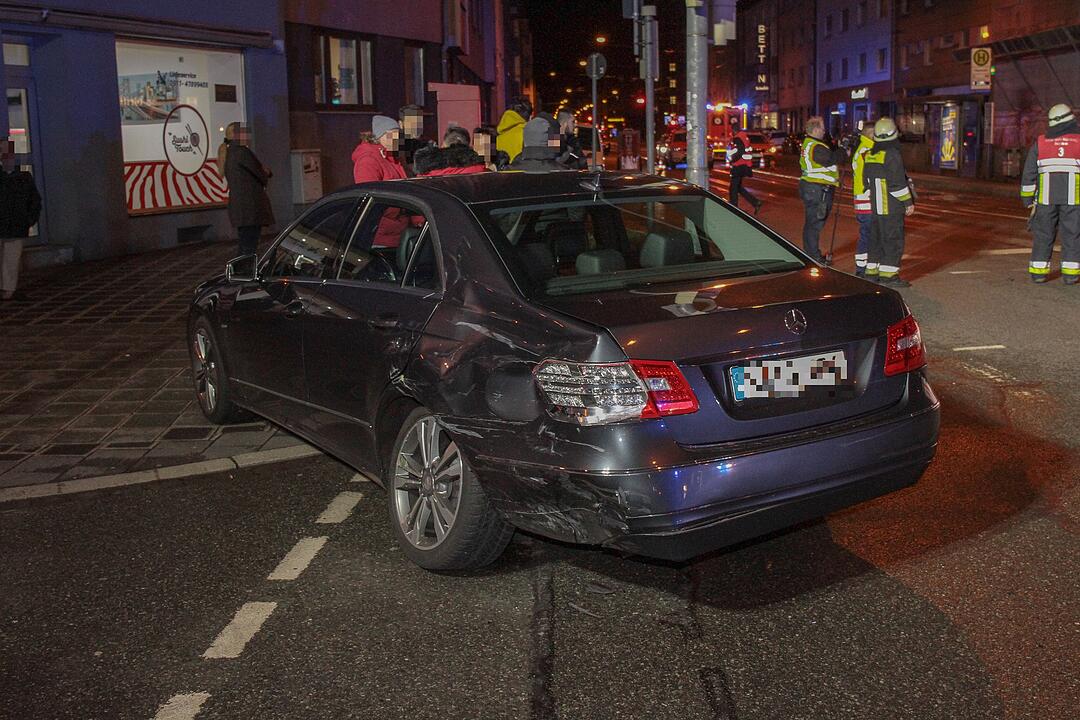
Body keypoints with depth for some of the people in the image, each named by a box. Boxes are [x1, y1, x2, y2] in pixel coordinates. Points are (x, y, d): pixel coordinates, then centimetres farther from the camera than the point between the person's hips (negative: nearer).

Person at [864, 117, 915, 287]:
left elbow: (867, 180, 18)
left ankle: (871, 271, 19)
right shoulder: (892, 155, -16)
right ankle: (888, 275, -4)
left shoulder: (869, 155, 10)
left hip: (875, 206, 8)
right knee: (893, 240, -3)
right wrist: (909, 202, -10)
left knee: (876, 238, 15)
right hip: (892, 208, -8)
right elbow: (897, 183, -18)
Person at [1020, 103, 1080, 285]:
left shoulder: (1040, 142, 6)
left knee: (1043, 235, 8)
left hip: (1046, 197, 1)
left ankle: (1038, 271, 6)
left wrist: (1027, 198, 10)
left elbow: (1029, 173, 5)